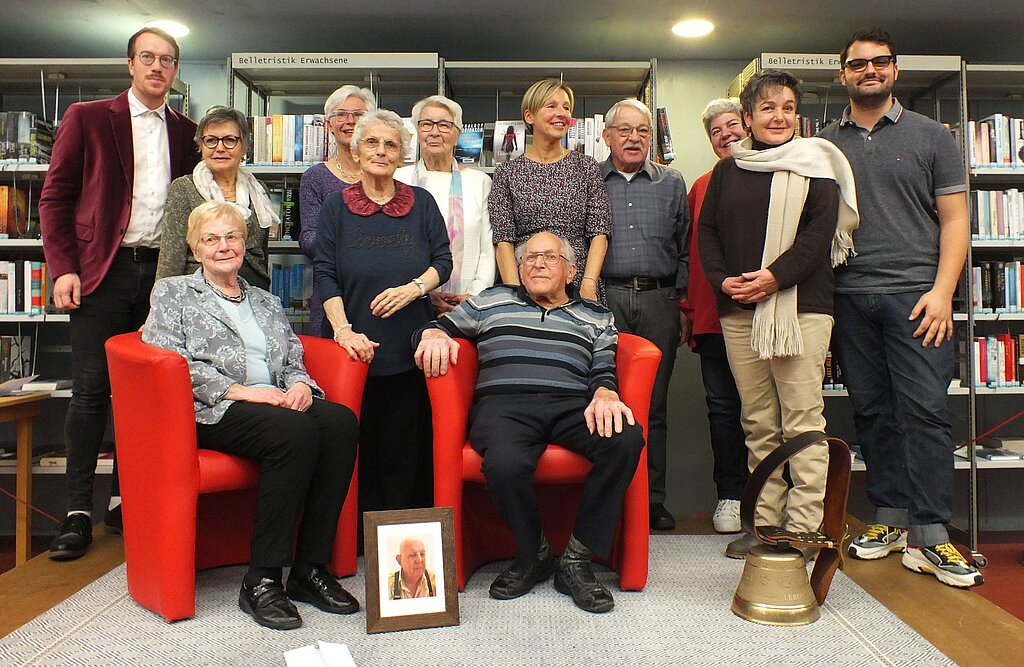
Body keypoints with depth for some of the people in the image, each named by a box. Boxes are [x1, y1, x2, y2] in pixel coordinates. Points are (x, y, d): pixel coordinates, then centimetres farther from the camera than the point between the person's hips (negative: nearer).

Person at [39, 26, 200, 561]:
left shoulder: (186, 133, 13)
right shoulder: (87, 117, 5)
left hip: (161, 272, 3)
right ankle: (78, 511, 7)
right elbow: (55, 196, 3)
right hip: (103, 271, -2)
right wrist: (62, 269, -6)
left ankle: (123, 501, 17)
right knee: (91, 391, -1)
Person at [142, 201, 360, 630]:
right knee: (296, 432, -36)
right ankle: (261, 580, -27)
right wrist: (236, 390, -15)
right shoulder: (172, 292, 15)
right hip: (214, 410, -4)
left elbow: (294, 360, 21)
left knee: (341, 421, -29)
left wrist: (301, 385, -5)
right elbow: (167, 360, -1)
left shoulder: (266, 302, 29)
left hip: (277, 400, 5)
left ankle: (310, 568, -23)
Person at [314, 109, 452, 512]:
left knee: (408, 453, 1)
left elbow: (443, 260, 9)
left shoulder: (421, 203, 10)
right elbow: (324, 274, 2)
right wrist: (343, 329, -11)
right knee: (359, 450, 2)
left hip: (410, 348, 0)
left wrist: (413, 288, -11)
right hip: (356, 349, 0)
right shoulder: (336, 206, 8)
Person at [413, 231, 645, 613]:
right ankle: (533, 556, -6)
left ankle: (577, 560, -17)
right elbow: (439, 327, 25)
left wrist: (604, 395, -11)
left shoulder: (596, 317, 26)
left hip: (573, 406, 2)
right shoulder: (492, 301, 26)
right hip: (505, 403, -1)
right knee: (505, 464, -37)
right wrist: (434, 335, -1)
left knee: (626, 439, -32)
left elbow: (603, 369, 14)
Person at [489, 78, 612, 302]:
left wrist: (589, 285, -12)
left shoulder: (587, 167, 7)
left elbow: (599, 233, 1)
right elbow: (503, 240, -1)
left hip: (580, 289, 1)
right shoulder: (507, 173, 5)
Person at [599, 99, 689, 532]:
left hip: (658, 300, 2)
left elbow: (684, 249, 14)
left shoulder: (671, 184, 15)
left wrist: (680, 303, 8)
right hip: (604, 298, -1)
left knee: (654, 403, 5)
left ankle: (652, 499, 14)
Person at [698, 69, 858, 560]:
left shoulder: (814, 164, 6)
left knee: (802, 420, -5)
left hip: (800, 307, -3)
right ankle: (766, 522, 16)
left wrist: (775, 276, -17)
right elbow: (707, 232, 13)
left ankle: (803, 527, 2)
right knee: (758, 422, 8)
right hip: (738, 311, 4)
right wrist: (722, 280, -4)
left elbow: (820, 233, -5)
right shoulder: (727, 171, 17)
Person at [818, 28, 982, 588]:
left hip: (915, 294, -2)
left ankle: (929, 535, 0)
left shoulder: (930, 136, 9)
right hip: (849, 297, 2)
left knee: (924, 410, -7)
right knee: (871, 411, 6)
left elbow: (953, 218, 5)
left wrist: (942, 291, -8)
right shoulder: (823, 145, 13)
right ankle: (890, 517, 18)